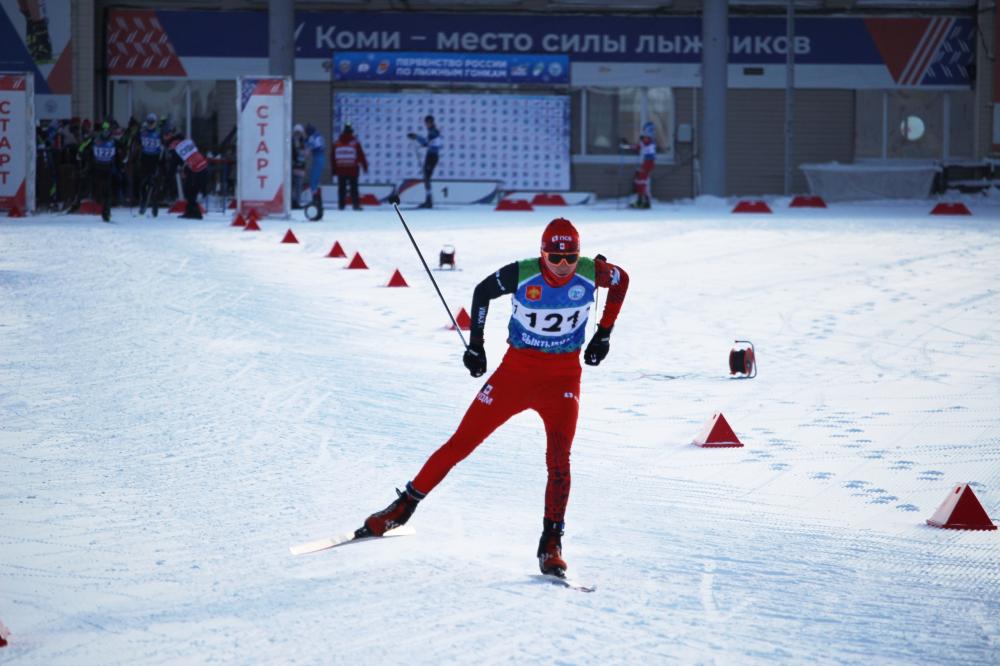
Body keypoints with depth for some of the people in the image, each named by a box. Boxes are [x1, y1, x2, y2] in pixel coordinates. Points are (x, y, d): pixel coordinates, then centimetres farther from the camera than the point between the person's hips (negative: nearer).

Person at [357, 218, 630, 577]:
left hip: (562, 378, 0)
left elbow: (621, 280, 10)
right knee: (461, 442, 3)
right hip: (516, 369, 0)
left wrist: (604, 333, 8)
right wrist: (475, 345, 3)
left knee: (559, 460, -19)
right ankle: (405, 506, 19)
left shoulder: (591, 272, -13)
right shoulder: (522, 274, -17)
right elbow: (483, 291, 3)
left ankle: (551, 544, -10)